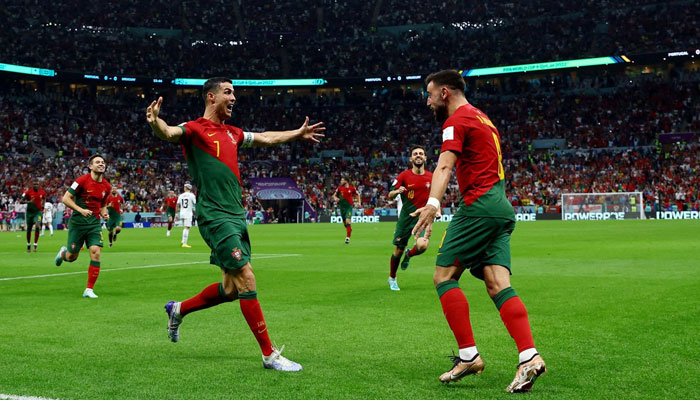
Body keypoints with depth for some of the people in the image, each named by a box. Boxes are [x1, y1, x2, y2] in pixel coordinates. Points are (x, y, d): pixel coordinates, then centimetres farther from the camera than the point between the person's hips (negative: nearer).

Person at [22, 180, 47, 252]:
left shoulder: (42, 192, -3)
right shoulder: (28, 191, -10)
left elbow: (44, 198, 18)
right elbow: (23, 200, -7)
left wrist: (43, 205, 3)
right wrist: (29, 202, -25)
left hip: (38, 211, 0)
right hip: (30, 211, 0)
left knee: (37, 226, -22)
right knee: (29, 229, 10)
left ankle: (35, 244, -13)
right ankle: (28, 245, 29)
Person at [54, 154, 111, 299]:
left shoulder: (106, 186, 5)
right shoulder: (82, 180, -11)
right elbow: (66, 198, -10)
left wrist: (104, 213, 0)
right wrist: (80, 210, -21)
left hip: (94, 223, 3)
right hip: (77, 223, -3)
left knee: (96, 253, -13)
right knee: (71, 257, 5)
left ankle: (89, 290, -4)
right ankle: (63, 252, 45)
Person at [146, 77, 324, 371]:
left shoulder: (232, 133, 19)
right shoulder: (195, 129, -4)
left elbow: (266, 138, 34)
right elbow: (169, 133, -25)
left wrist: (299, 133, 42)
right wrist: (155, 122, -47)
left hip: (236, 216, 9)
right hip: (215, 217, -8)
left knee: (231, 288, 10)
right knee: (247, 280, -12)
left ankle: (179, 309, 33)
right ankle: (269, 354, -5)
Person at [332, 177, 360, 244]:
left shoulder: (352, 188, -3)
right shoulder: (339, 188, 3)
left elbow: (357, 194, 13)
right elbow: (334, 195, 13)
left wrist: (359, 202, 1)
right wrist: (335, 198, -10)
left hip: (349, 207, -3)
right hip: (342, 207, 4)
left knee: (347, 222, -19)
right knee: (345, 223, 9)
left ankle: (348, 237, -16)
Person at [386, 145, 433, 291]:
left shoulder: (431, 177, 2)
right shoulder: (404, 175, -3)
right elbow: (390, 195, -1)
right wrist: (397, 191, -22)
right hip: (406, 217, -1)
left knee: (422, 245, -24)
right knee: (398, 249, 2)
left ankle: (409, 254, 14)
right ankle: (392, 278, 27)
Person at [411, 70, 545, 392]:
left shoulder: (457, 120, -4)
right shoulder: (482, 119, 25)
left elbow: (444, 165, -22)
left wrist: (433, 203, -36)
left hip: (479, 206, -9)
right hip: (501, 209, 9)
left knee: (444, 276, -4)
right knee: (498, 285, -1)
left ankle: (468, 355, -9)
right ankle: (529, 357, -15)